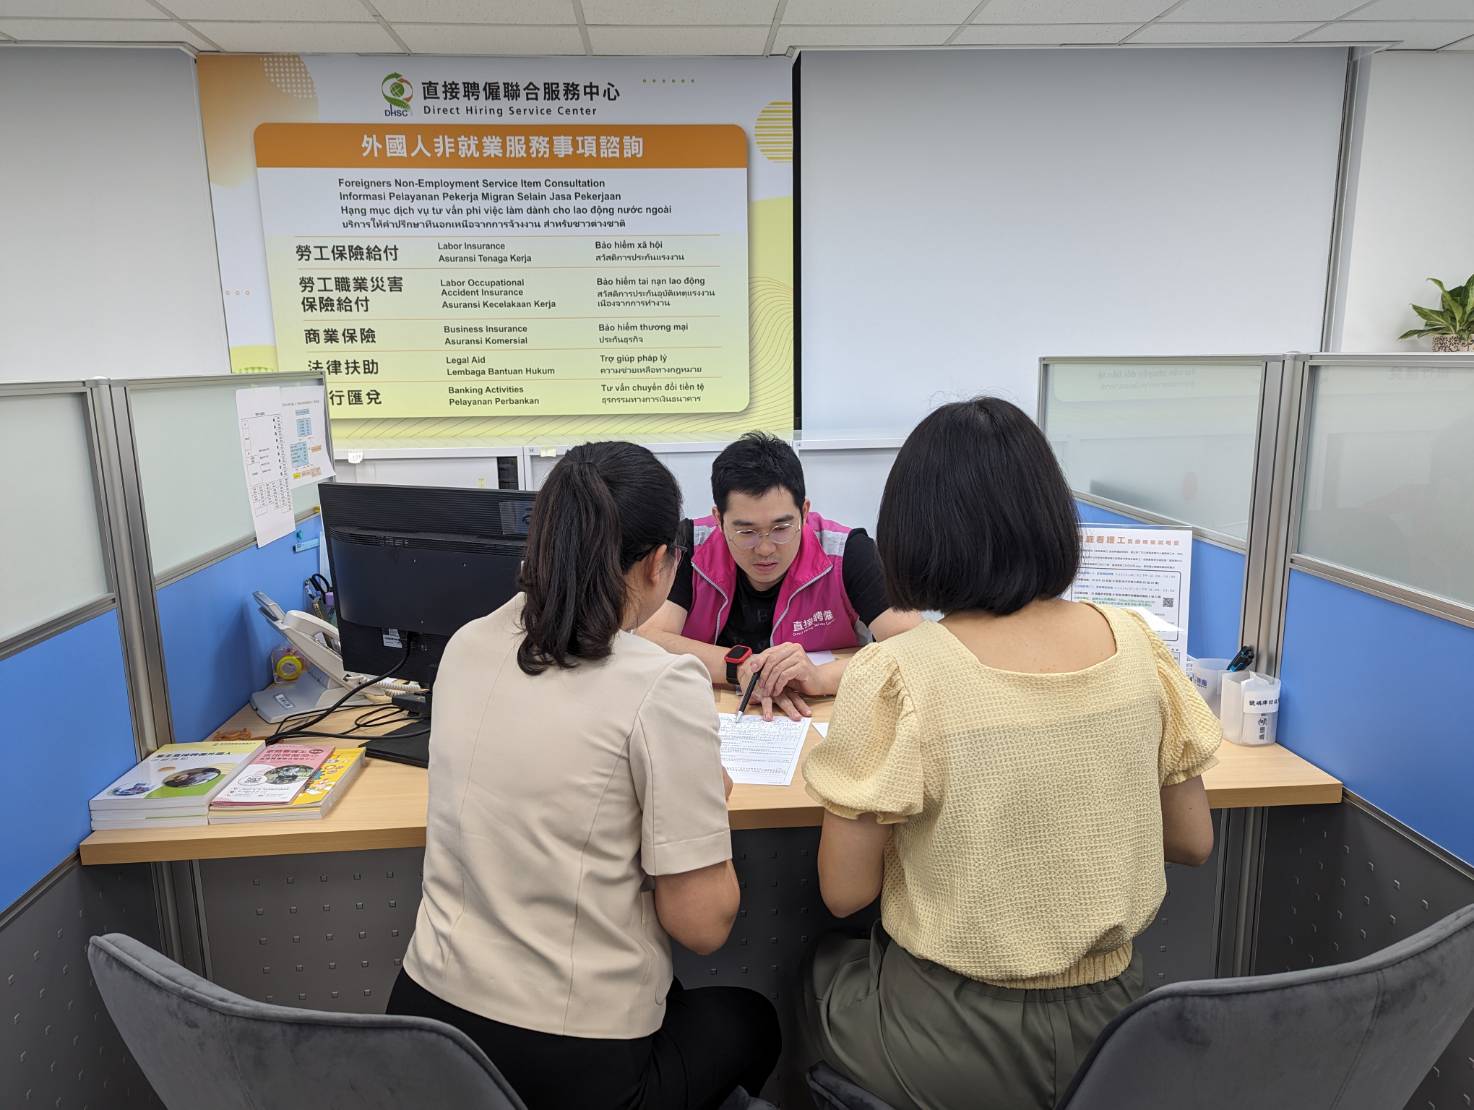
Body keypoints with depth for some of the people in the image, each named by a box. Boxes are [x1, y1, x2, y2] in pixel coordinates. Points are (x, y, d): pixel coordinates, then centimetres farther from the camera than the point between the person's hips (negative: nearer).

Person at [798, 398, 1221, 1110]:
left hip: (958, 1044, -4)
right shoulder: (1133, 644, -10)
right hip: (1108, 1024, 5)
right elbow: (1192, 843, 2)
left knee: (821, 969, 28)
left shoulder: (894, 678, -24)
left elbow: (844, 893, -14)